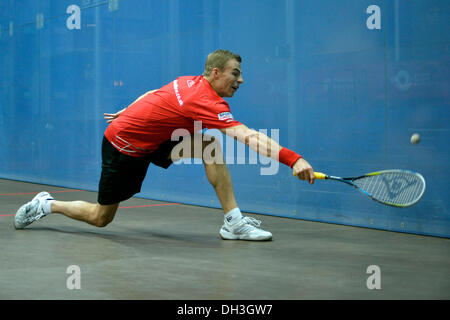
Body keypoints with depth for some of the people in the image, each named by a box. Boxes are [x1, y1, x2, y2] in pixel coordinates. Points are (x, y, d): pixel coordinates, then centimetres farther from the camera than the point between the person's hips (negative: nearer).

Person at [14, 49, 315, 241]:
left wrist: (128, 113, 30)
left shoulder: (189, 82, -4)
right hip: (123, 147, -9)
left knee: (209, 145, -11)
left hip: (149, 141, 9)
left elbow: (152, 96, 14)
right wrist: (292, 158, -51)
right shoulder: (209, 103, -31)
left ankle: (233, 220, -12)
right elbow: (249, 137, -43)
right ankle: (47, 205, 30)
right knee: (101, 217, 6)